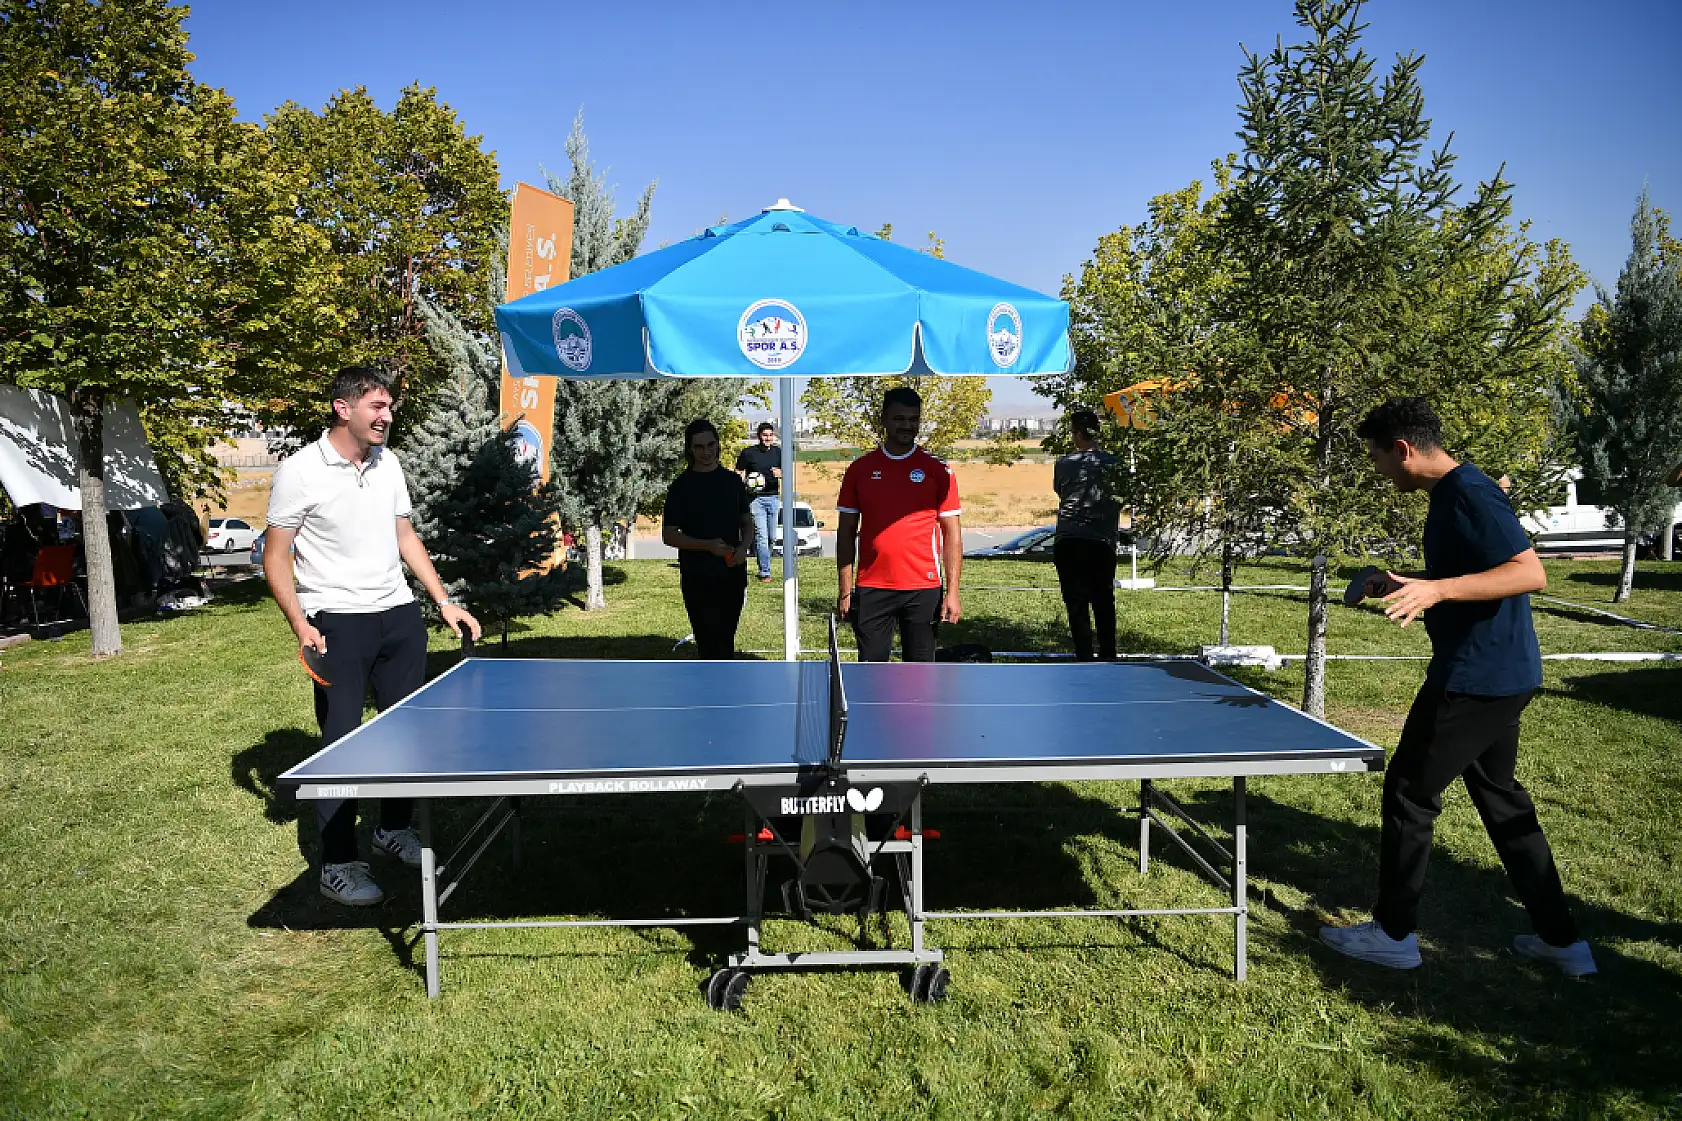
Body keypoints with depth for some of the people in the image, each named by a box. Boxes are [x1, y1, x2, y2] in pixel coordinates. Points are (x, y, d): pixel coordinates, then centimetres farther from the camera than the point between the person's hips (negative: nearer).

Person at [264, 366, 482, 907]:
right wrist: (301, 625, -17)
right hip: (337, 621, -6)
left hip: (399, 613, 6)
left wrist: (444, 601, 11)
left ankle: (394, 827, 31)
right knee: (341, 740, -1)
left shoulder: (388, 463, 9)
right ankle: (338, 865, 10)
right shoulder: (300, 471, -9)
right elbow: (275, 557, -6)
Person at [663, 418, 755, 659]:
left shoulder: (733, 481, 8)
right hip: (697, 578, -3)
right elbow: (668, 535, -4)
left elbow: (747, 521, 15)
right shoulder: (681, 486, -2)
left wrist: (744, 546, -8)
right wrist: (708, 545, -19)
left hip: (732, 574, 3)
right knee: (708, 643, -6)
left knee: (725, 641, 11)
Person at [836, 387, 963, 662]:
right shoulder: (860, 469, 5)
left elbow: (952, 534, 1)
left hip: (923, 588, -1)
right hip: (871, 588, 1)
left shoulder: (937, 471, 2)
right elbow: (846, 532, 7)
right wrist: (845, 589, 1)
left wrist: (952, 591, -6)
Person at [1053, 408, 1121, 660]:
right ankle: (1108, 656, 18)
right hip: (1102, 542, 1)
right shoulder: (1113, 464, 1)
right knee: (1104, 602, 13)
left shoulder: (1063, 464, 1)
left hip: (1067, 542, -1)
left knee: (1076, 602, 3)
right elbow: (1120, 501, 8)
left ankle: (1084, 656, 1)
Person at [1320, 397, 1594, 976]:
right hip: (1500, 674, 11)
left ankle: (1393, 933, 14)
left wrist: (1437, 589, -34)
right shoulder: (1452, 493, 12)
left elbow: (1529, 573, -26)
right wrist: (1408, 587, 14)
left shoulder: (1469, 493, -19)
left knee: (1409, 791, 1)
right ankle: (1561, 939, 27)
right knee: (1500, 797, 19)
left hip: (1477, 677, -11)